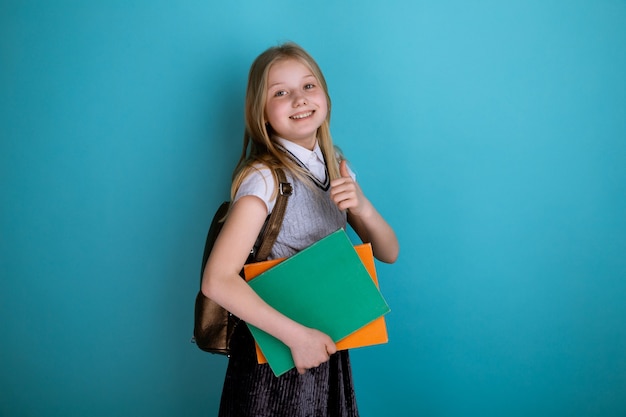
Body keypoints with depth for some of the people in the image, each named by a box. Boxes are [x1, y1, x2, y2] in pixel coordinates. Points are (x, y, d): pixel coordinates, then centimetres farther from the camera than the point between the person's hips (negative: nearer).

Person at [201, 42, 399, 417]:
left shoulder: (336, 167, -1)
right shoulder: (264, 177, -20)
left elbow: (389, 253, 1)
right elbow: (217, 280, -28)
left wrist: (362, 207, -18)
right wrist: (296, 335, -27)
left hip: (327, 342, 6)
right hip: (274, 346, -6)